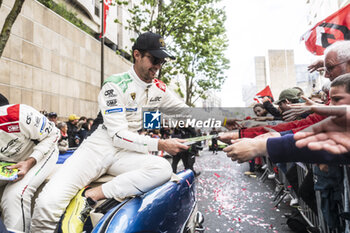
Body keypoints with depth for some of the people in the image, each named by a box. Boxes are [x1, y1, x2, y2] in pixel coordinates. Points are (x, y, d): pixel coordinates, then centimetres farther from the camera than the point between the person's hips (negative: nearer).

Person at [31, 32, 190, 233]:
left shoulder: (158, 88, 7)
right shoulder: (115, 85, -10)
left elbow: (183, 109, 21)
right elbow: (119, 136, -16)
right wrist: (160, 144, -19)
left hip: (129, 154, 4)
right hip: (102, 146, -4)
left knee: (164, 169, -29)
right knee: (48, 203, -24)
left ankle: (91, 195, -22)